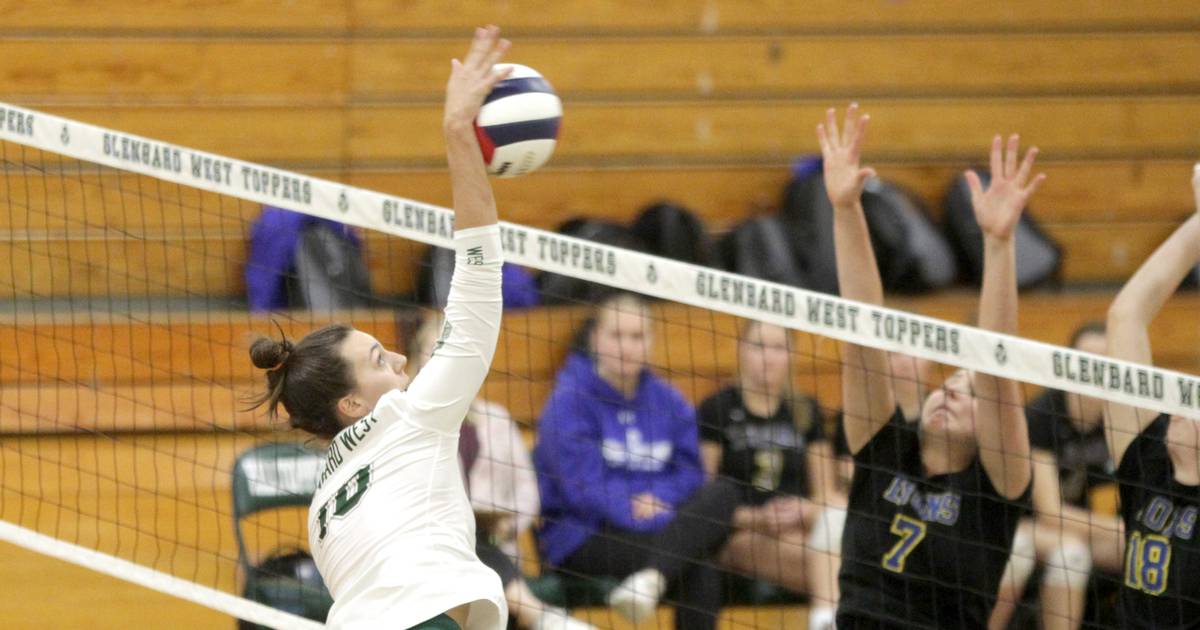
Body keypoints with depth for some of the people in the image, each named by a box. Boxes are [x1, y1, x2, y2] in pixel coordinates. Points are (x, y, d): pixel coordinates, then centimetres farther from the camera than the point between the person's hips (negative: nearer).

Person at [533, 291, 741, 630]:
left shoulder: (667, 401, 11)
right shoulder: (570, 401, -7)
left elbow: (690, 472, 10)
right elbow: (585, 487, -14)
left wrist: (660, 498, -12)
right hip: (581, 538, -6)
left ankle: (649, 579, -36)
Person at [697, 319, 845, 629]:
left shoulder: (805, 412, 13)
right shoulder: (716, 411, 1)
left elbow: (826, 495, 13)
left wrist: (805, 510, -11)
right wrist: (757, 519, -19)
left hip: (798, 530, 4)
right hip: (739, 535, -4)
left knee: (838, 506, -32)